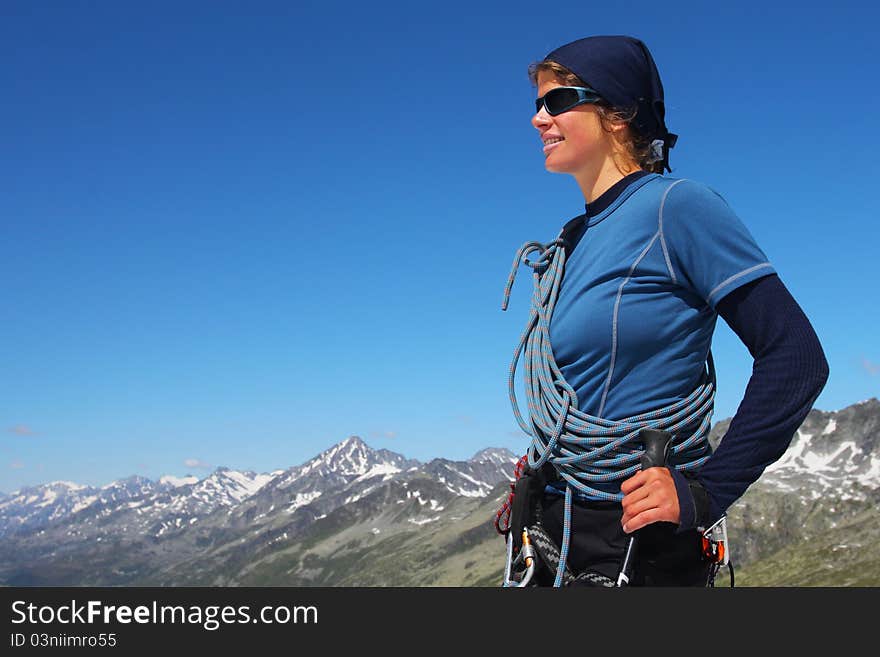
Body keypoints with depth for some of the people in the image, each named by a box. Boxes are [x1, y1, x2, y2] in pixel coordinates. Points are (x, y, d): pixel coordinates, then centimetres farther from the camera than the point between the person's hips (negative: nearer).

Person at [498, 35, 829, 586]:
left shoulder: (676, 205, -11)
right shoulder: (572, 242, 10)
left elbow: (796, 356, -16)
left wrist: (705, 493, -18)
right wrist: (538, 470, 8)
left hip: (640, 541, -6)